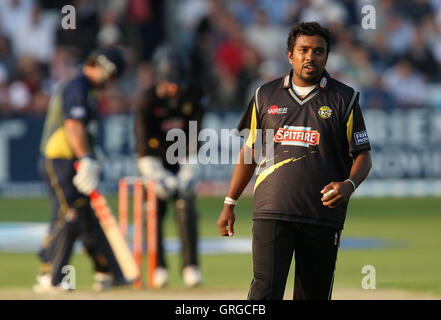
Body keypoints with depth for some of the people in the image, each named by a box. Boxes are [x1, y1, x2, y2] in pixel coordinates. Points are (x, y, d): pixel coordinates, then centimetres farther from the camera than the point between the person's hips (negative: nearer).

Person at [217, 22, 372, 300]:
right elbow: (249, 152, 19)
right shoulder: (265, 96, 12)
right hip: (271, 212, 0)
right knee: (265, 290, -12)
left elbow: (363, 155, 6)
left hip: (324, 215, 0)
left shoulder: (344, 99, 7)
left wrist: (349, 185, -16)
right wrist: (230, 203, 17)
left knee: (313, 295, 1)